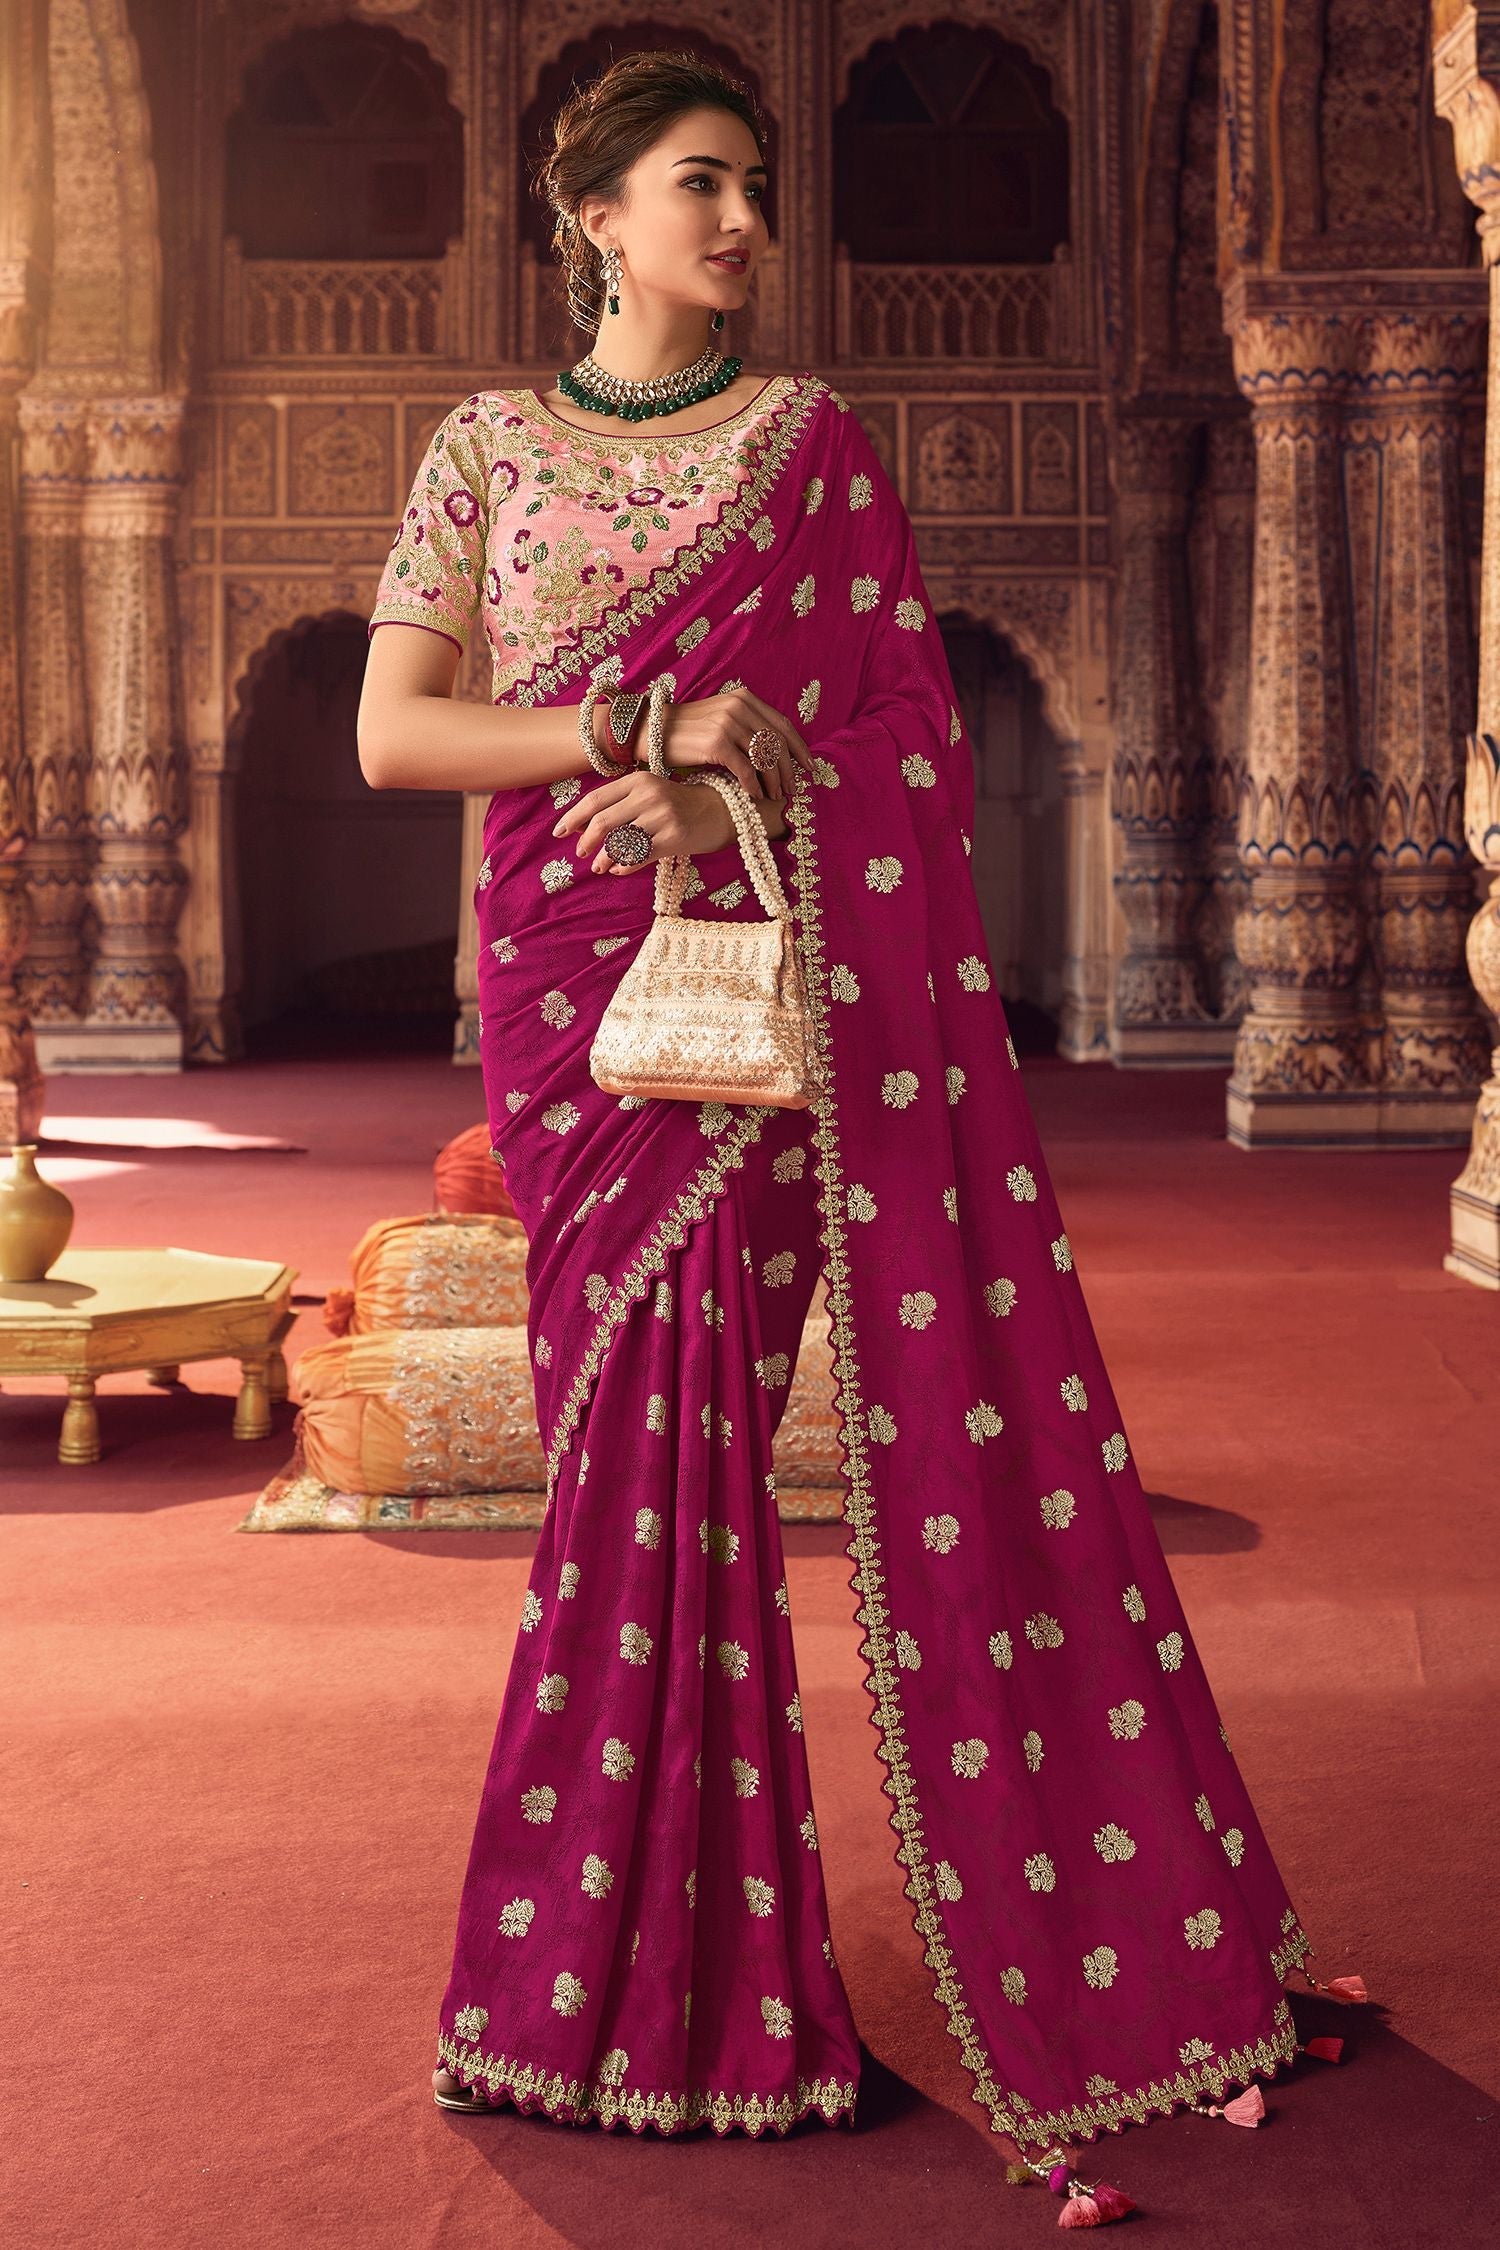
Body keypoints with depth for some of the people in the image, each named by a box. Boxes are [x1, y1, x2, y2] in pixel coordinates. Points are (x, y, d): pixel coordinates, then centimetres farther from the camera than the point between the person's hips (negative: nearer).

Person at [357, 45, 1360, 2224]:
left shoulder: (807, 436, 9)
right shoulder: (488, 448, 11)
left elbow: (902, 729, 4)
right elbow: (393, 735, 2)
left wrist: (732, 785, -14)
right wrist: (640, 732, -10)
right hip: (570, 978, 1)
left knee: (682, 1429, -4)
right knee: (640, 1428, 0)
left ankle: (659, 1960, 9)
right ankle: (675, 1968, 12)